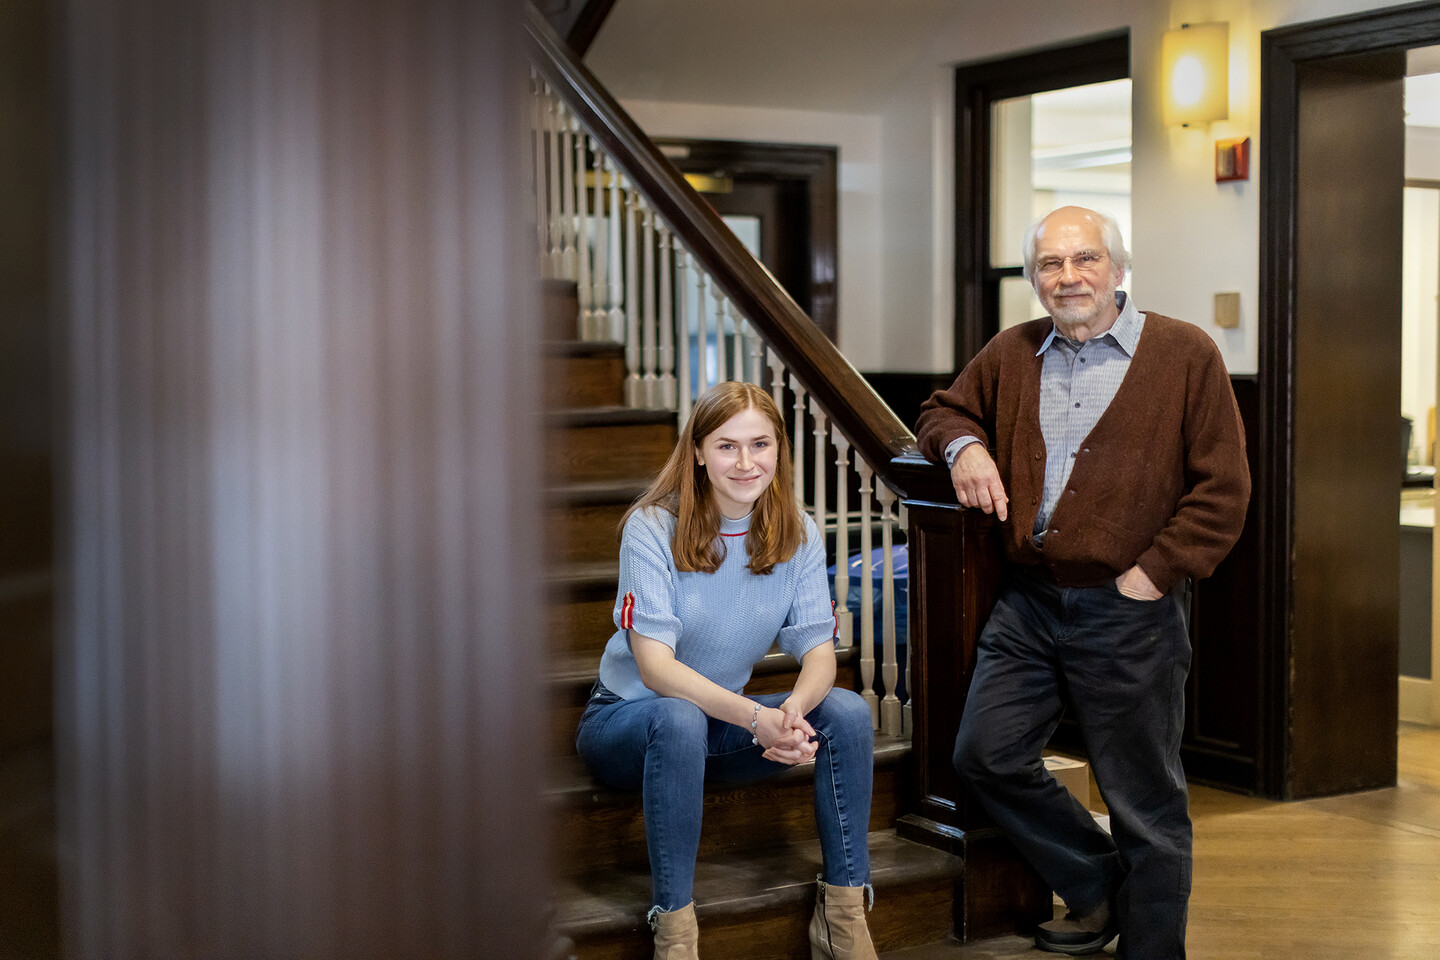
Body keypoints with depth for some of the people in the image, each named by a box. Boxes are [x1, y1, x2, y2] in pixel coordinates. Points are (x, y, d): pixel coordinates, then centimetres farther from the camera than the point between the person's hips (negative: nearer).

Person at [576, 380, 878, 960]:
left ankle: (843, 912, -11)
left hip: (721, 721, 4)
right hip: (628, 718, -4)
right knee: (678, 719, -39)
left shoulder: (796, 535, -5)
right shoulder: (653, 528, -19)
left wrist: (793, 711, -35)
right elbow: (655, 667, -27)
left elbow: (819, 652, -11)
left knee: (848, 711, -19)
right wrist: (759, 719, -40)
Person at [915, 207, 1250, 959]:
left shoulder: (1185, 354, -3)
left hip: (1129, 613, -5)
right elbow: (945, 409, 26)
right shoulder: (1011, 355, 10)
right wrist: (964, 443, 2)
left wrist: (1153, 573, -12)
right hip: (1026, 604, 5)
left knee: (1144, 801, 5)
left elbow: (1223, 490, -5)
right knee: (987, 756, 6)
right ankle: (1098, 888, 26)